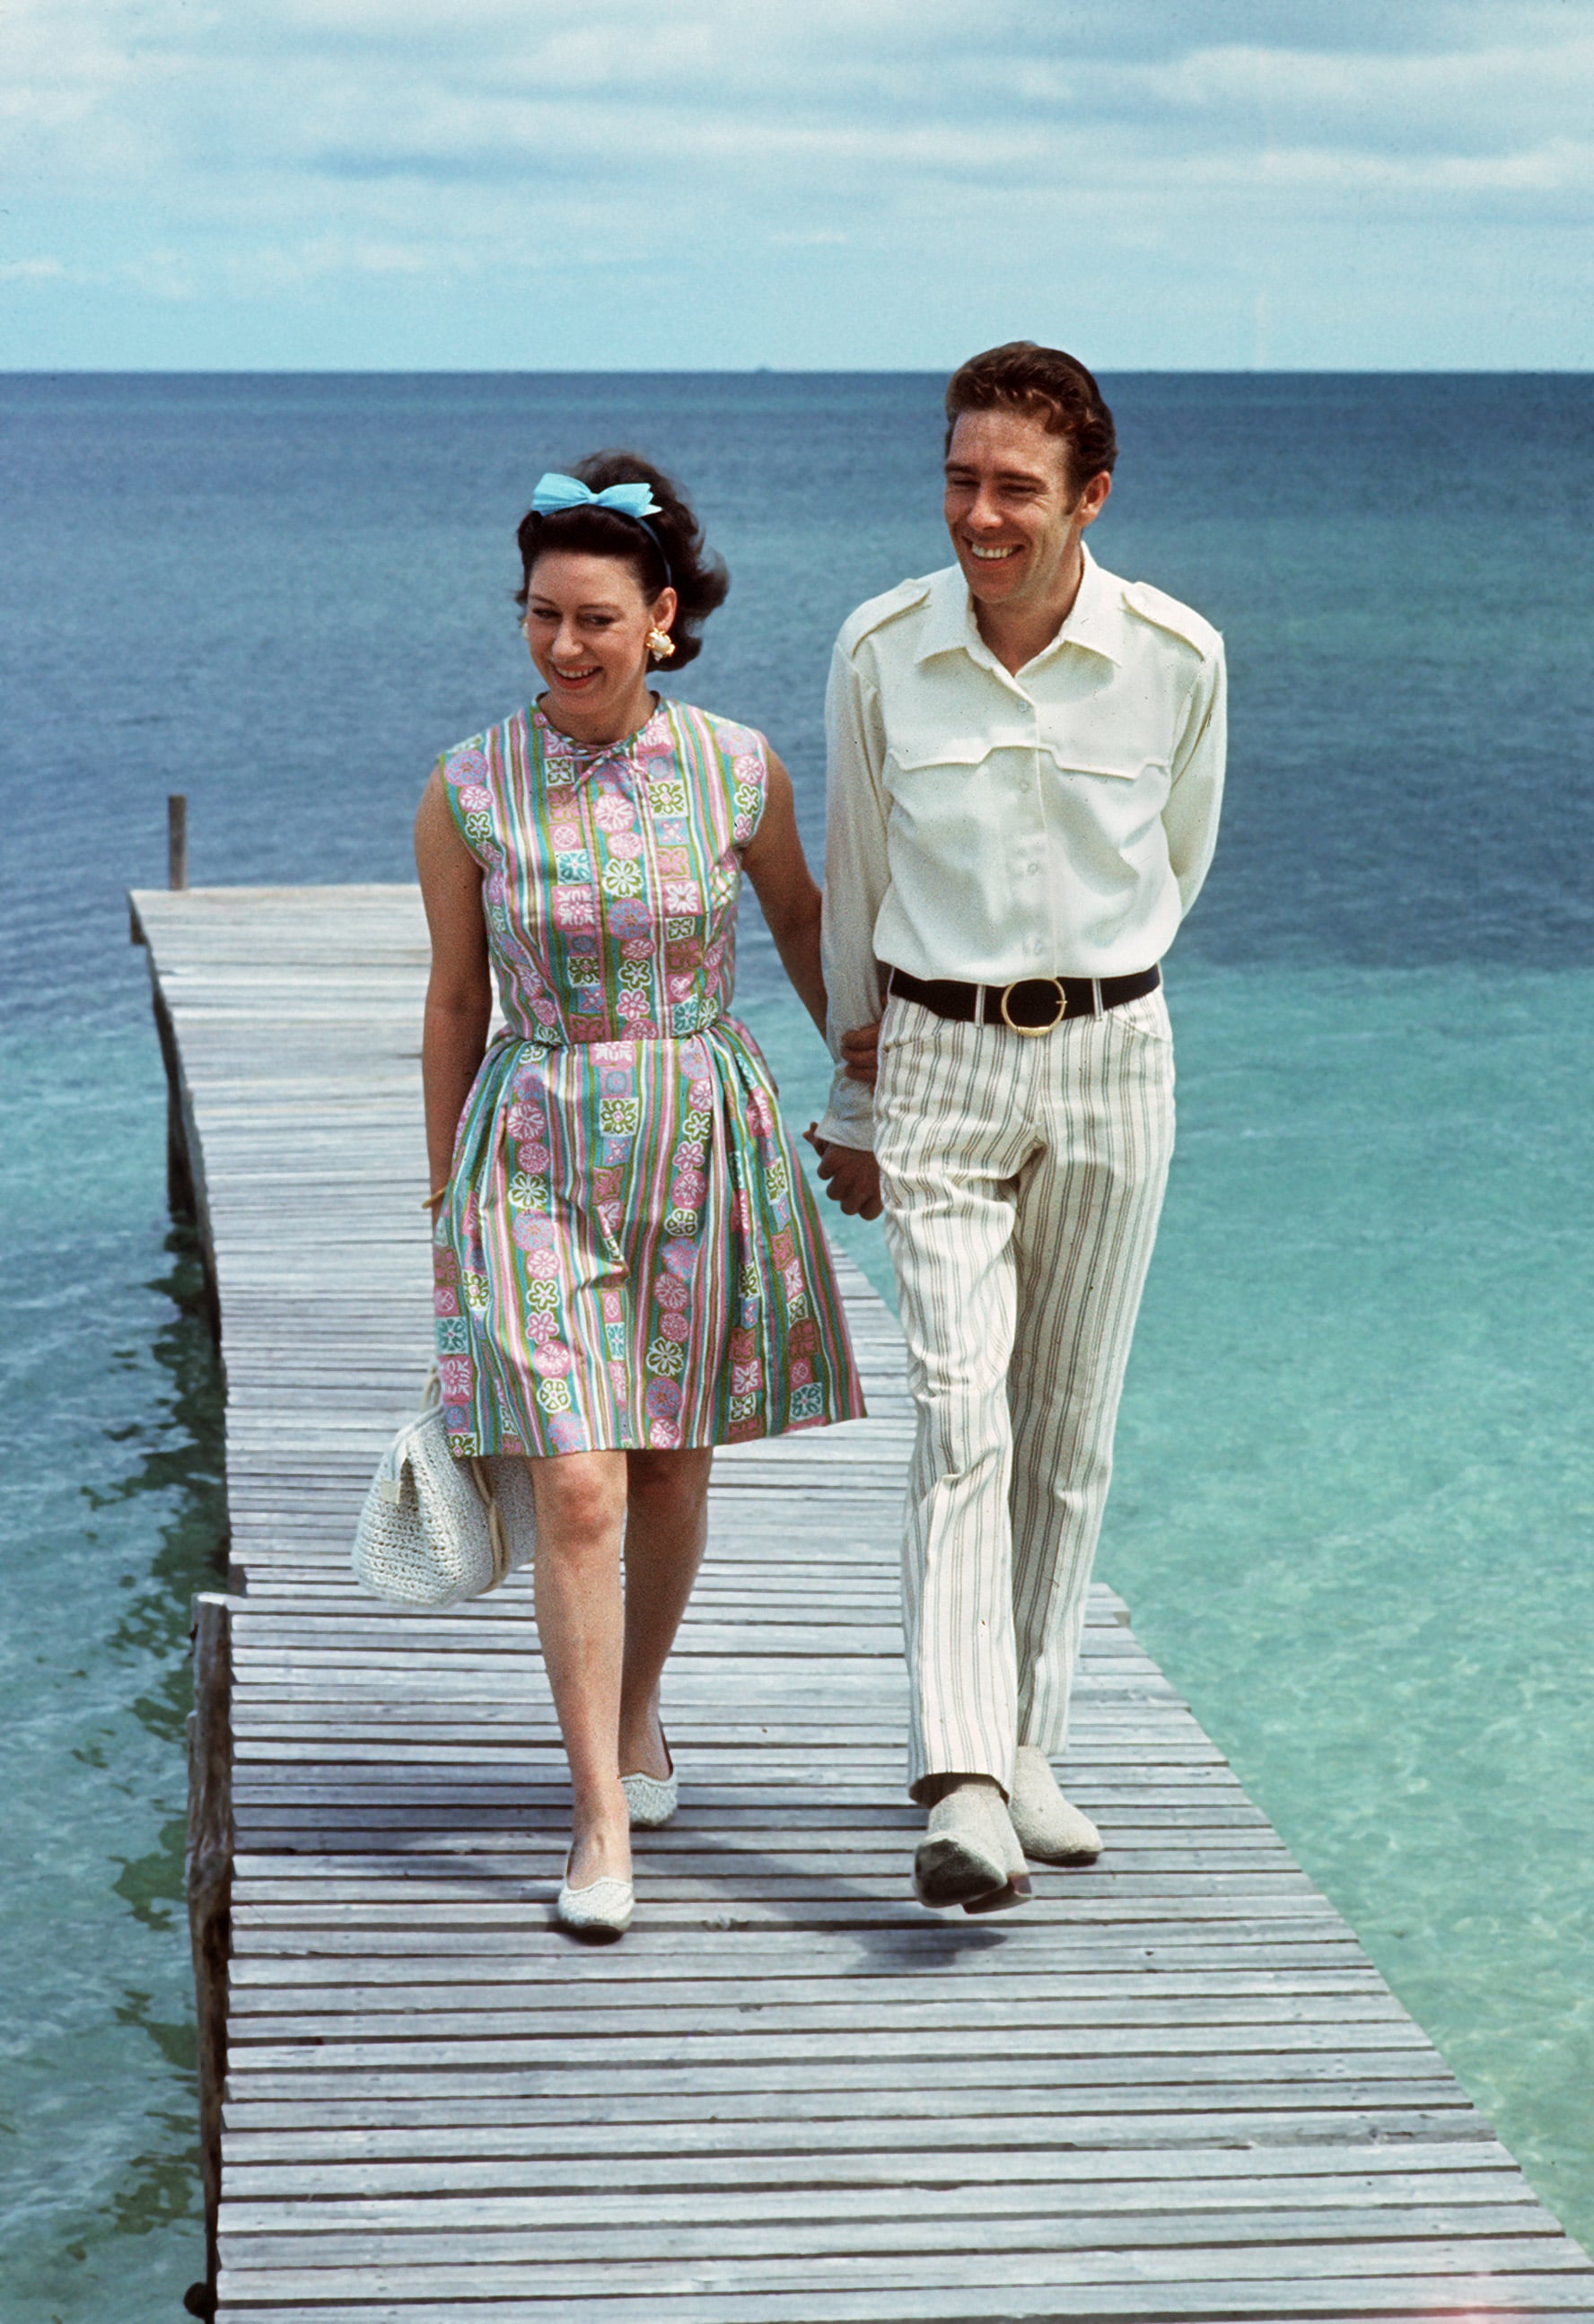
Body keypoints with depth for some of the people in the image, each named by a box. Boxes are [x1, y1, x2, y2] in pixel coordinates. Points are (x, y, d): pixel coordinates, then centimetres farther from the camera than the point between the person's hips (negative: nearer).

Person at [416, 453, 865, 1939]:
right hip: (538, 1150, -1)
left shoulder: (737, 770, -4)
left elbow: (802, 926, 14)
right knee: (575, 1491, -10)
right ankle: (601, 1824, -2)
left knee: (672, 1462, 14)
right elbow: (455, 1003, 4)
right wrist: (444, 1206, 9)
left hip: (704, 1140, 2)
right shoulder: (467, 794, -6)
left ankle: (638, 1704, 41)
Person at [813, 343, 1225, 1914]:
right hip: (937, 1068, -1)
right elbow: (856, 881, 8)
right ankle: (960, 1788, -19)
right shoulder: (880, 651, -6)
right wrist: (857, 1090, 12)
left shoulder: (1178, 656, -6)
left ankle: (1021, 1750, 22)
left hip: (1110, 1061, 1)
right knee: (959, 1421, -13)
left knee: (1069, 1430, 8)